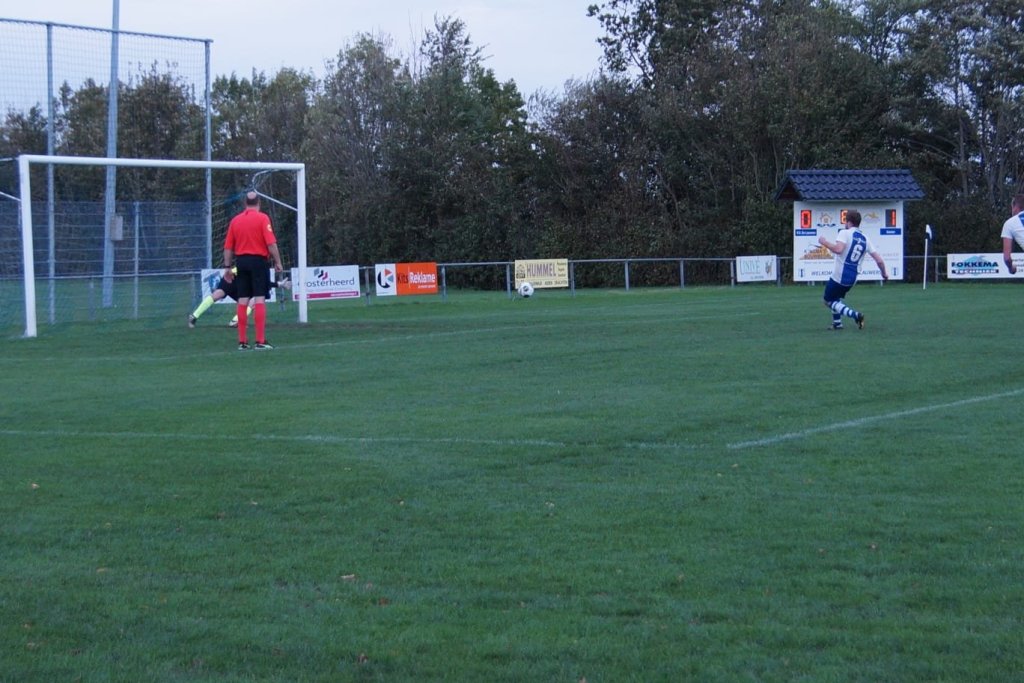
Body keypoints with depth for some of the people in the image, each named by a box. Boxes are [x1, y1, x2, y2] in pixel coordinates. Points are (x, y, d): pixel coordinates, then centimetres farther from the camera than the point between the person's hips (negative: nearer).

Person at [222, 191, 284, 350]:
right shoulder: (262, 218, -5)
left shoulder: (235, 220, 9)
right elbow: (271, 243, -12)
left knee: (242, 301, 6)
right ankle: (260, 341, -10)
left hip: (241, 261, 5)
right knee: (260, 299, -5)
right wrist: (278, 262, -5)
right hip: (258, 260, -5)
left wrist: (228, 267, 15)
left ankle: (242, 341, 7)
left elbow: (228, 247, 9)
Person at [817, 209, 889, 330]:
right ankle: (837, 323, 24)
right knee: (835, 297, 31)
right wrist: (884, 273, 22)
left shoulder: (845, 233, -9)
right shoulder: (865, 239, 8)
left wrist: (824, 242, -13)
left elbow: (838, 249, -28)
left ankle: (854, 314, -14)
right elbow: (879, 260, 5)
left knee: (829, 301, 8)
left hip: (839, 276, -7)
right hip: (853, 278, 7)